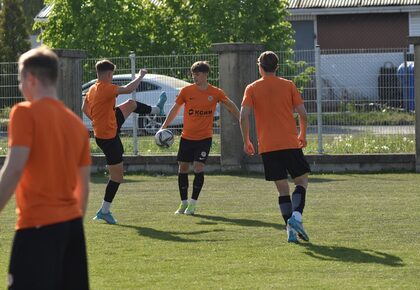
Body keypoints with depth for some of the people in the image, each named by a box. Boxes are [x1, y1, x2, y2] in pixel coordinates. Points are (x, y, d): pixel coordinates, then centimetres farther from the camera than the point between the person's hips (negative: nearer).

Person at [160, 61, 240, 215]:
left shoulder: (216, 93, -4)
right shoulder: (186, 91, -1)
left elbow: (231, 106, 8)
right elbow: (175, 109, 8)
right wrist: (164, 127, 6)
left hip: (204, 137, -2)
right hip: (186, 137, 2)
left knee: (198, 167, -13)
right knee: (183, 168, 5)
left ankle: (193, 203, -3)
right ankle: (183, 203, 16)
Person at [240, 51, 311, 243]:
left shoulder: (252, 89, 5)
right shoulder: (288, 85, 5)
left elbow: (244, 116, -6)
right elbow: (303, 114, 2)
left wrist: (246, 141, 4)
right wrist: (303, 136, 17)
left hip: (267, 146, 1)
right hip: (290, 143, -1)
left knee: (282, 188, 5)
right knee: (302, 180, 10)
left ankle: (291, 230, -3)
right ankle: (296, 215, -14)